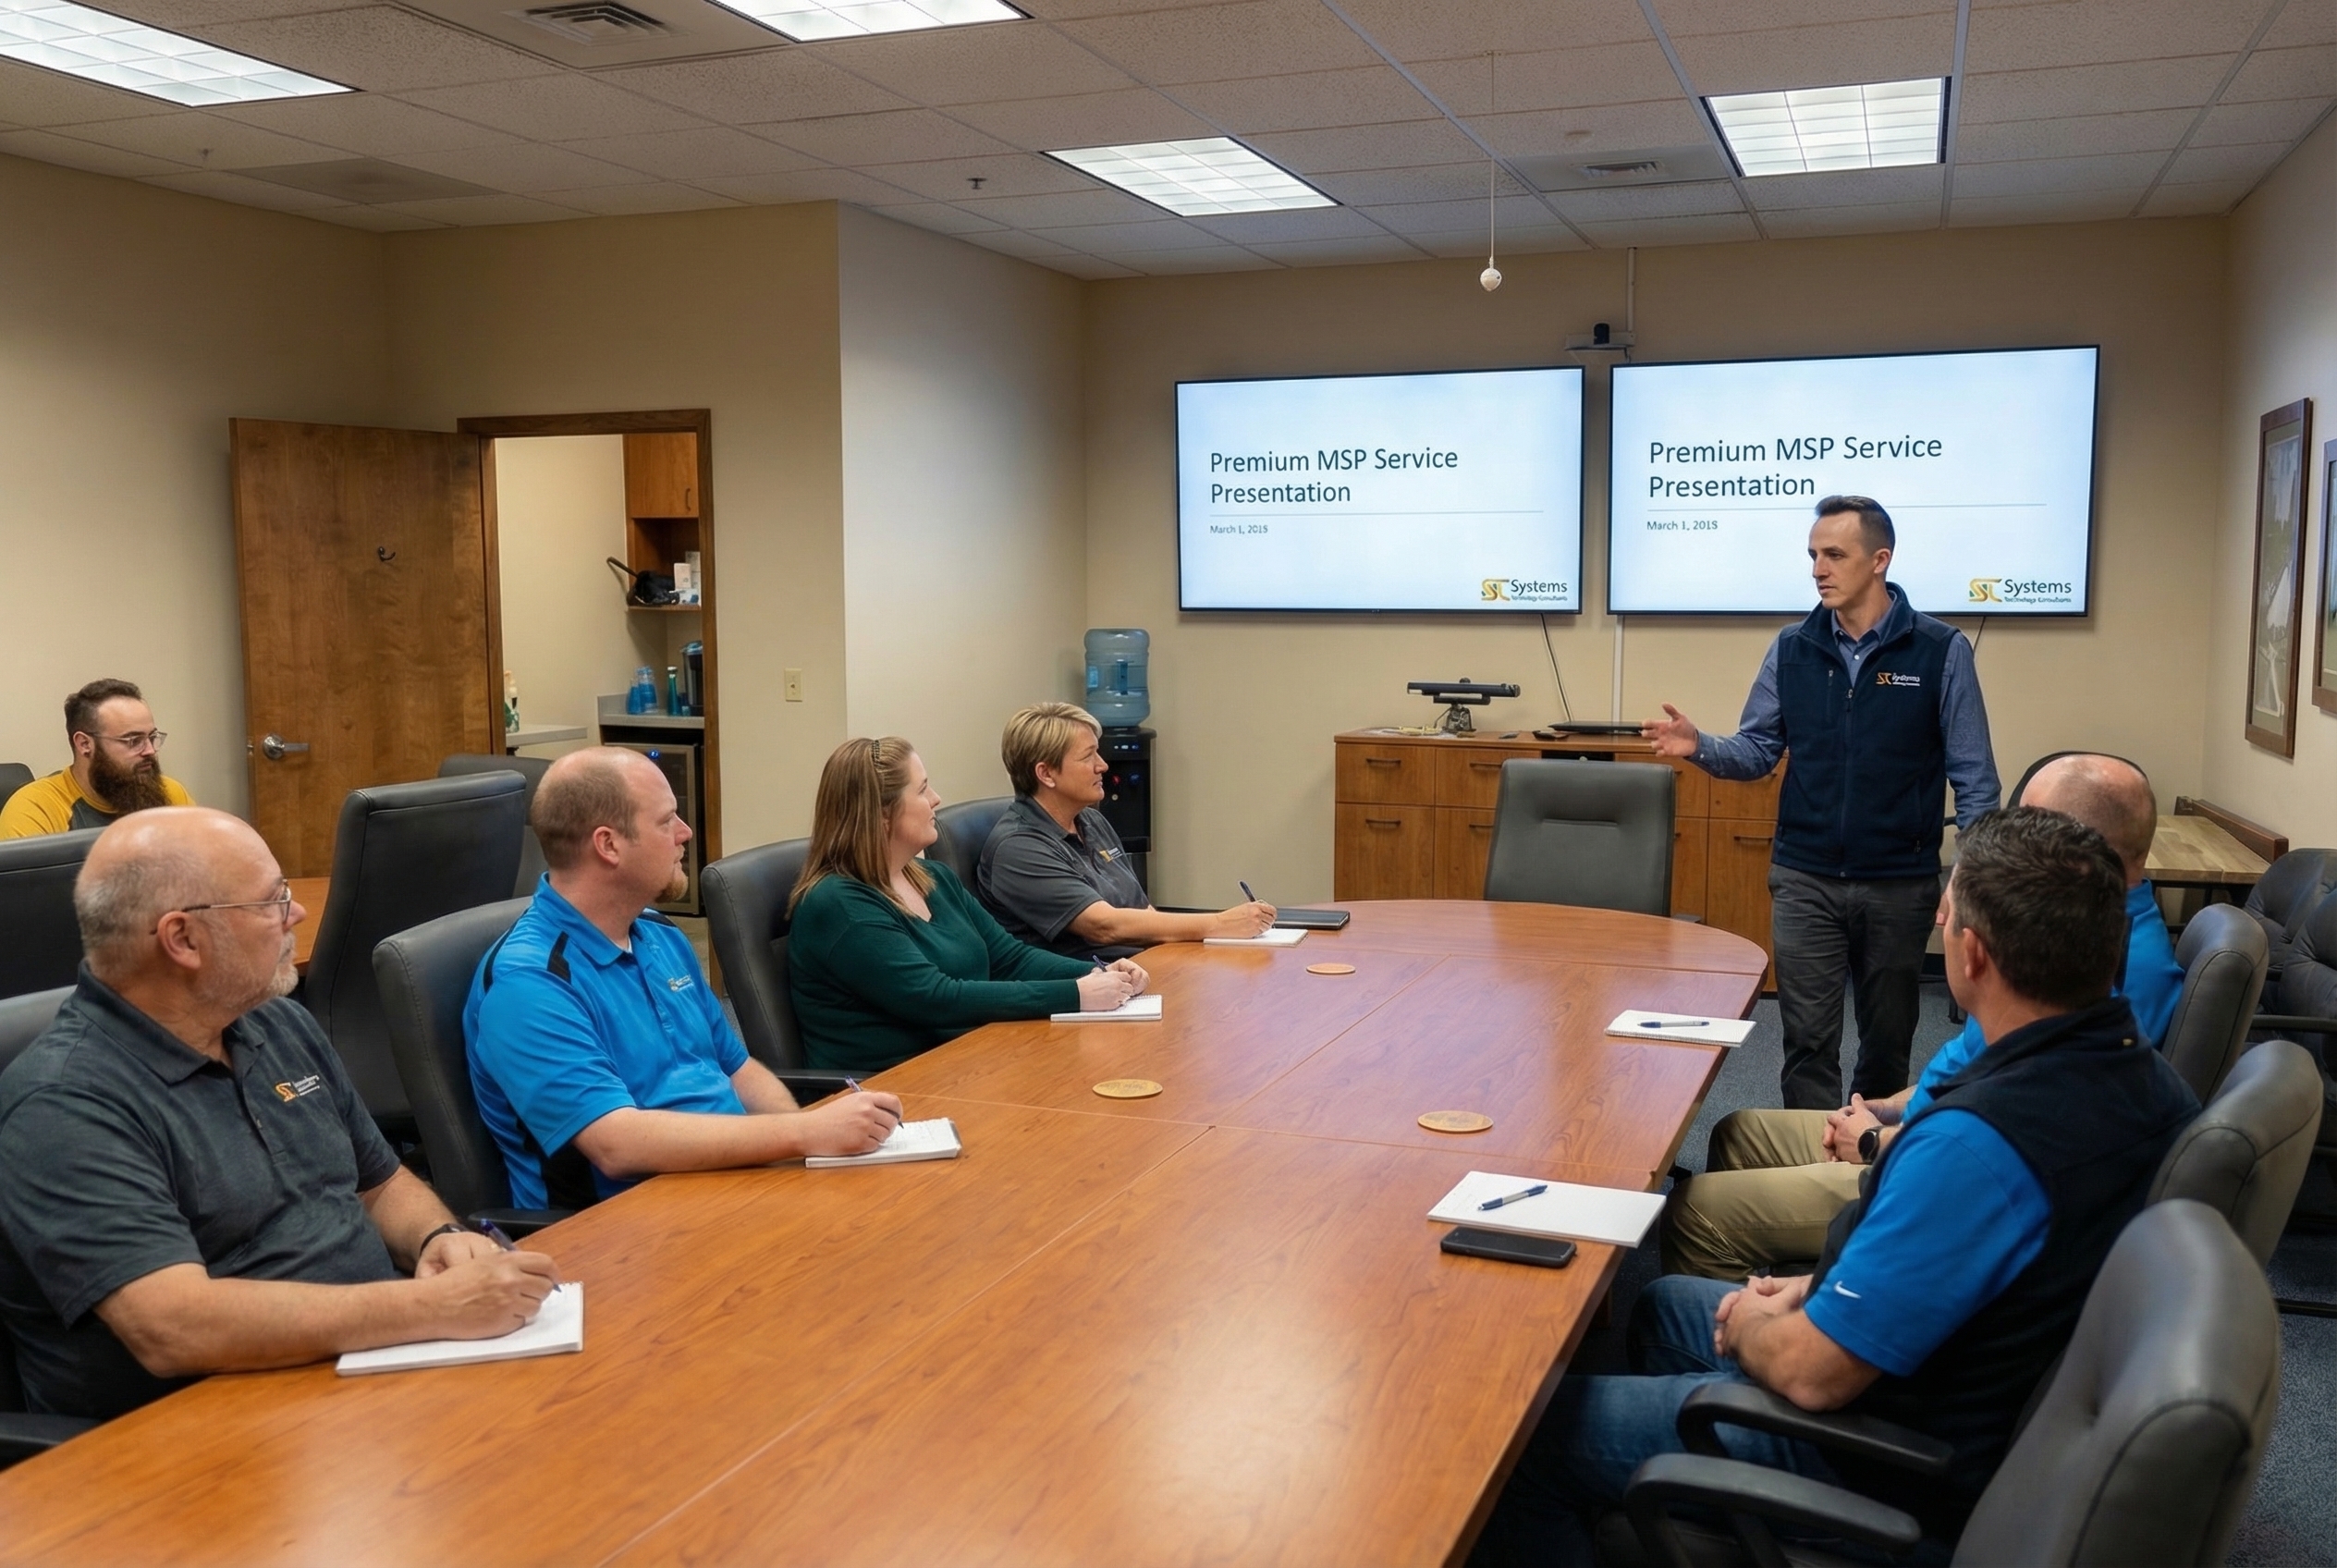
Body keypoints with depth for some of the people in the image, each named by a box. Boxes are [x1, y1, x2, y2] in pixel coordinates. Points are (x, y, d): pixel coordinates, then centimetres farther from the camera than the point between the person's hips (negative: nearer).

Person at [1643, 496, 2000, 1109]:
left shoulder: (1941, 650, -5)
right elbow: (1757, 750, 4)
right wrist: (1700, 747, -16)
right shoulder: (1791, 650, 2)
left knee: (1887, 1038, 14)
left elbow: (1973, 775, -4)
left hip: (1901, 883, -1)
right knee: (1808, 1040, 1)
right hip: (1804, 879, 1)